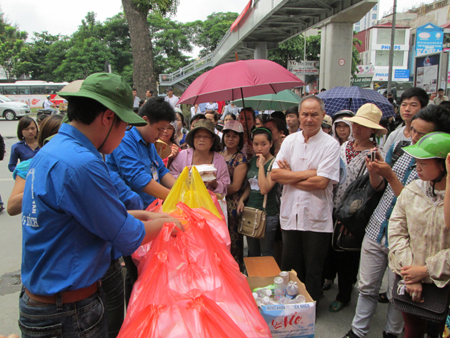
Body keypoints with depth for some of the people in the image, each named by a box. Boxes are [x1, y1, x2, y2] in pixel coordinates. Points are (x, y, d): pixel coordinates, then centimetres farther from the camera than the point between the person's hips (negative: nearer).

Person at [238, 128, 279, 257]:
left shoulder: (274, 163, -14)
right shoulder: (252, 161, 7)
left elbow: (264, 189, -25)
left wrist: (261, 165, -21)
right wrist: (242, 200, 2)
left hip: (268, 214, -6)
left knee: (266, 254, 7)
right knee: (252, 252, 19)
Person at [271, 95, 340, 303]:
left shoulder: (331, 145, -6)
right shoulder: (290, 141, 6)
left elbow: (321, 182, -17)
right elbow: (275, 174, -3)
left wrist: (288, 175, -8)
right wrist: (308, 173, -11)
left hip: (317, 219, -3)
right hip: (290, 215, 4)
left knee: (313, 273, 11)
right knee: (290, 270, 16)